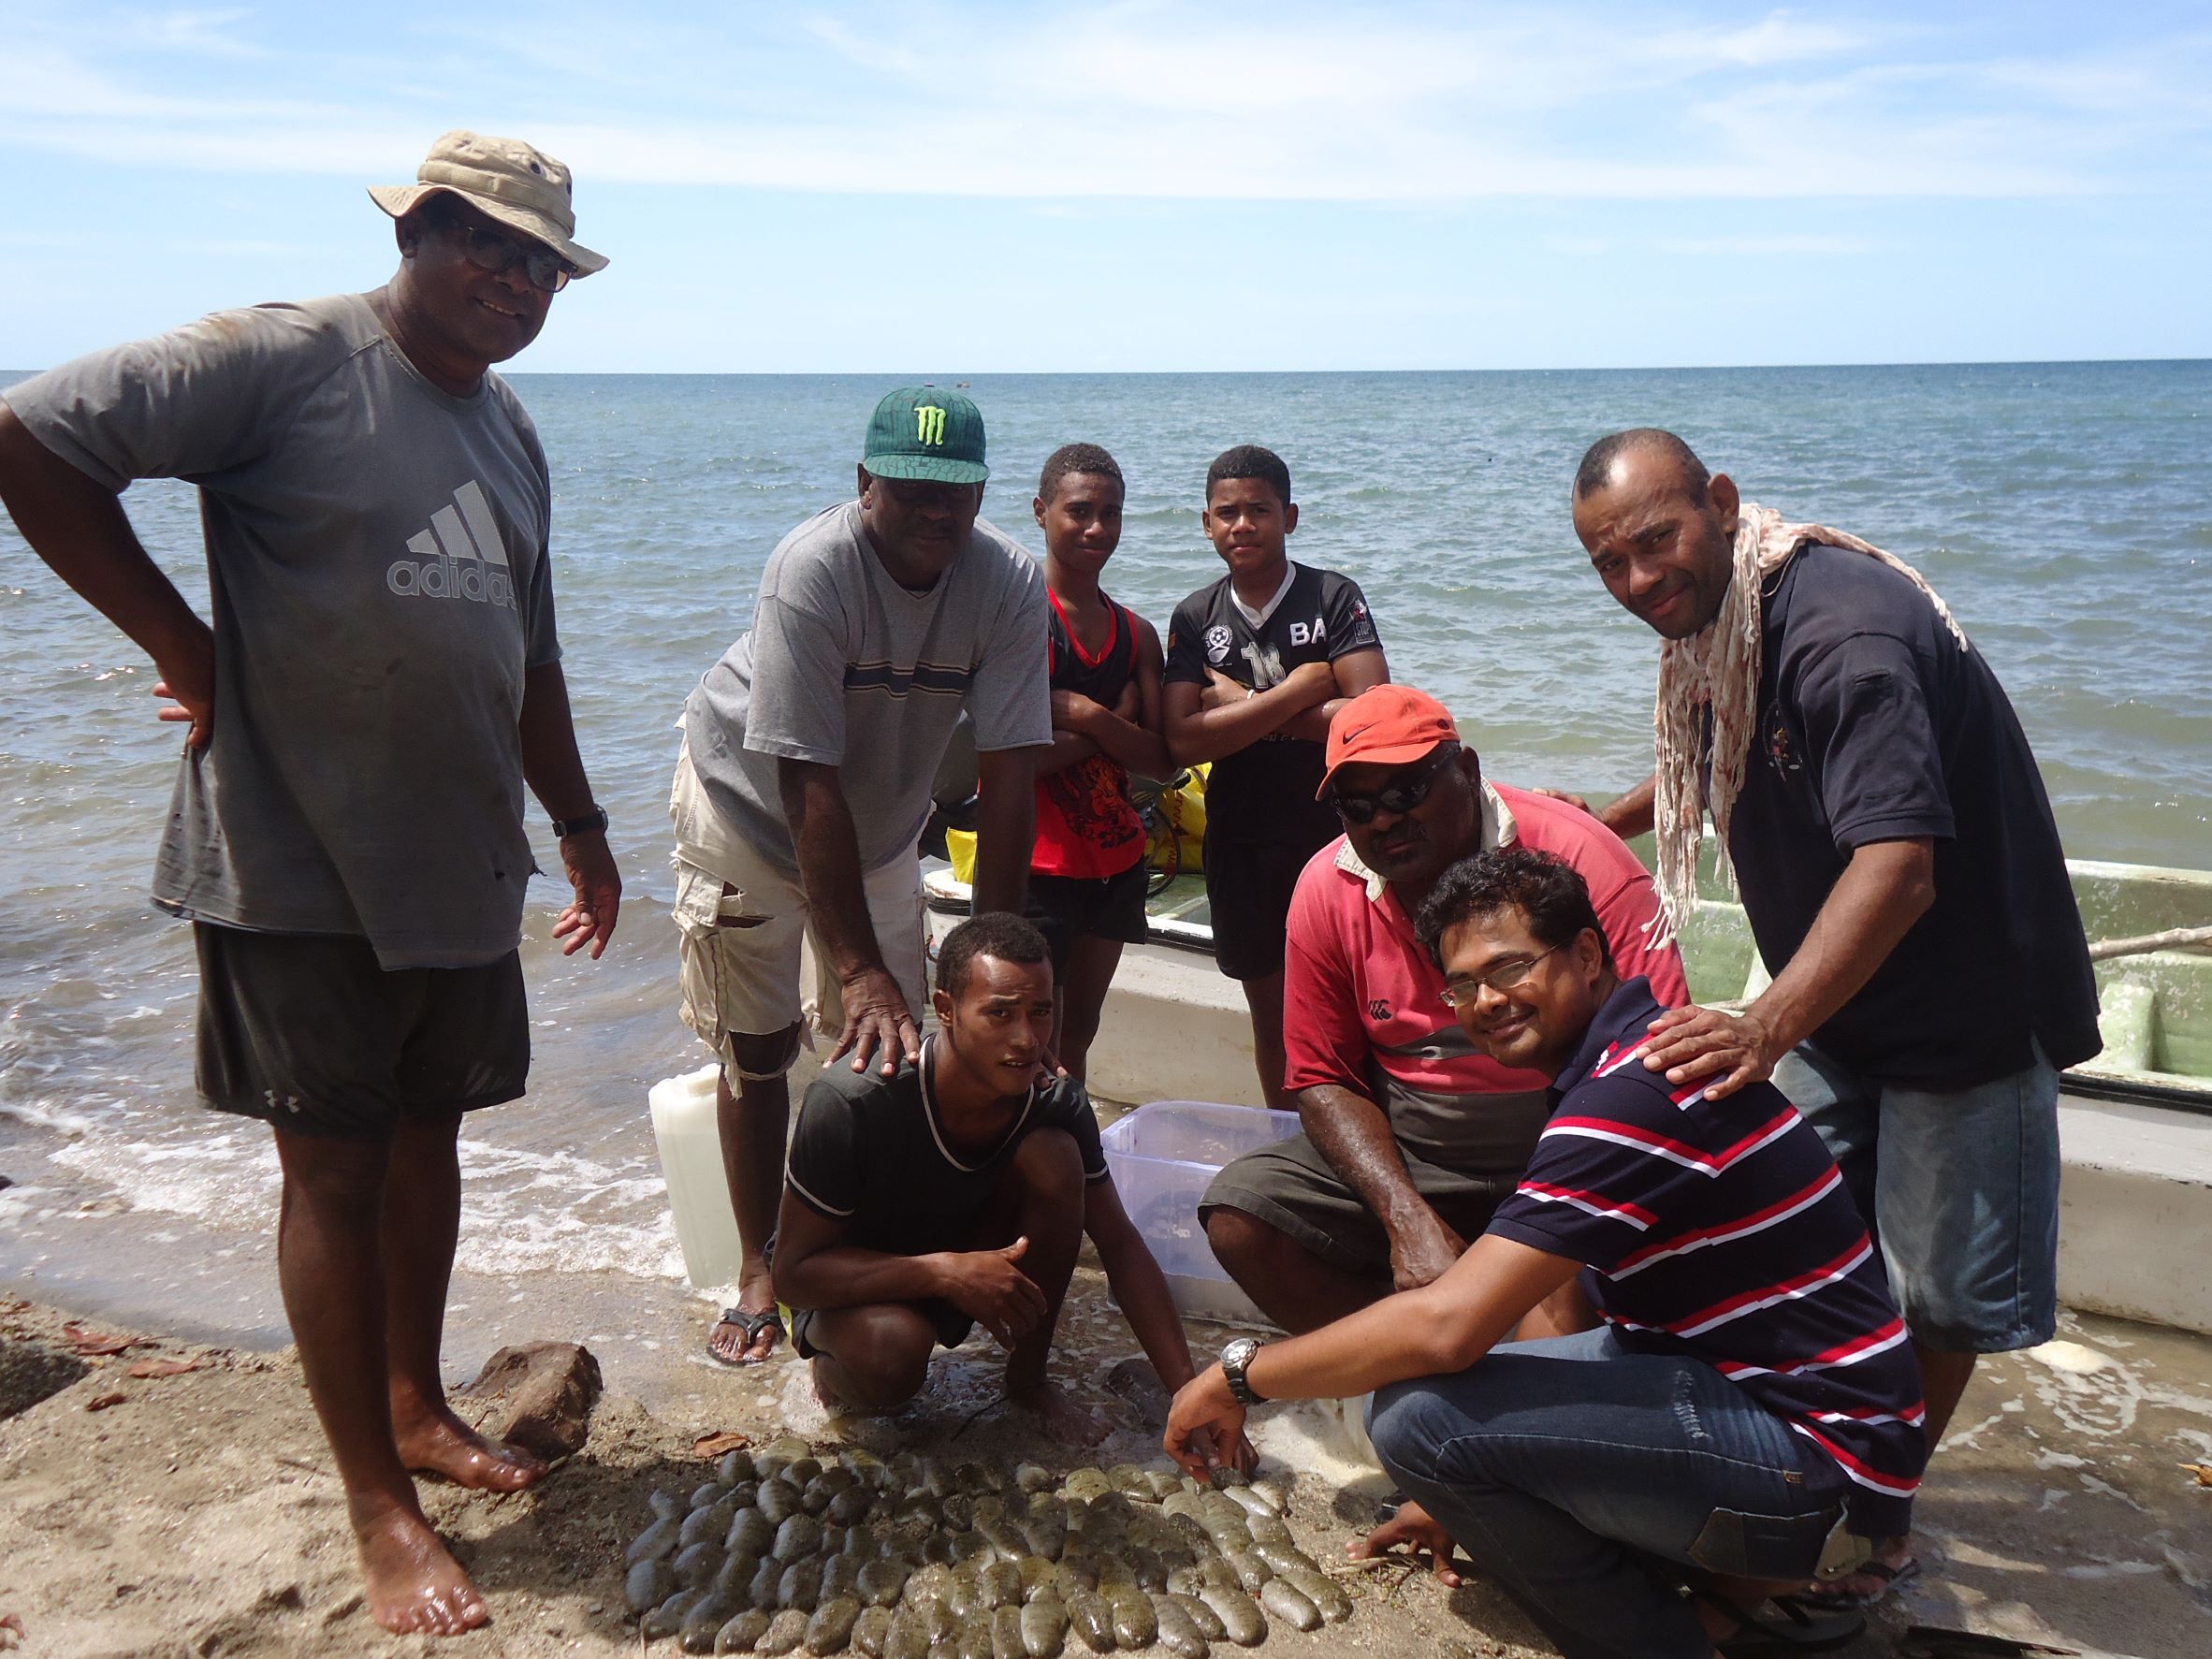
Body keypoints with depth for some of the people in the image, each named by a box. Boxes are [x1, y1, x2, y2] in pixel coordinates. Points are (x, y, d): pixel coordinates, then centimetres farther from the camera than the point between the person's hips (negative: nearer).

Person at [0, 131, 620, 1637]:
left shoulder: (508, 430, 13)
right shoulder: (288, 359, -10)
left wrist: (580, 824, 23)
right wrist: (185, 645, -13)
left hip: (459, 862, 7)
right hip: (300, 863, -7)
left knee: (427, 1137, 16)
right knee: (336, 1169, 2)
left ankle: (418, 1408, 34)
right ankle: (381, 1508, 12)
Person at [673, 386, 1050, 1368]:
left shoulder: (1010, 583, -22)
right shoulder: (812, 570, -33)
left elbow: (1007, 776, -24)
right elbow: (808, 783, -35)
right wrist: (859, 969, -38)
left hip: (881, 819, 4)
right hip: (749, 804, -3)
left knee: (892, 1041, 0)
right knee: (755, 1046, -3)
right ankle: (759, 1269, 13)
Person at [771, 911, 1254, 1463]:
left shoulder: (1056, 1103, -19)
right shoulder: (854, 1102, -32)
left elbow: (1120, 1247, -11)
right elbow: (794, 1273, -26)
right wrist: (946, 1271, -39)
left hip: (970, 1263, 4)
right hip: (850, 1287, -3)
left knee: (1052, 1155, -24)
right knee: (892, 1349, -39)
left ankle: (1029, 1379, -4)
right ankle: (837, 1367, 1)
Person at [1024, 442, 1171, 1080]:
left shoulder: (1137, 634, 10)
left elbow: (1162, 759, 1)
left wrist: (1088, 717, -14)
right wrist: (1116, 724, -12)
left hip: (1118, 862, 6)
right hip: (1036, 863, -6)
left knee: (1078, 1034, 17)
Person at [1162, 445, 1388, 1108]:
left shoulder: (1334, 598, -5)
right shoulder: (1196, 618, 3)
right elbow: (1182, 740, -10)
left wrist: (1238, 703, -14)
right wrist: (1300, 689, -15)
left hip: (1333, 831, -3)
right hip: (1239, 841, 3)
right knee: (1270, 1010, 14)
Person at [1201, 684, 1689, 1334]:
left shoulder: (1579, 859, -15)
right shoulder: (1327, 889, -3)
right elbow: (1324, 1080, 1)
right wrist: (1409, 1218, -17)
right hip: (1401, 1156, 4)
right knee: (1237, 1214, -15)